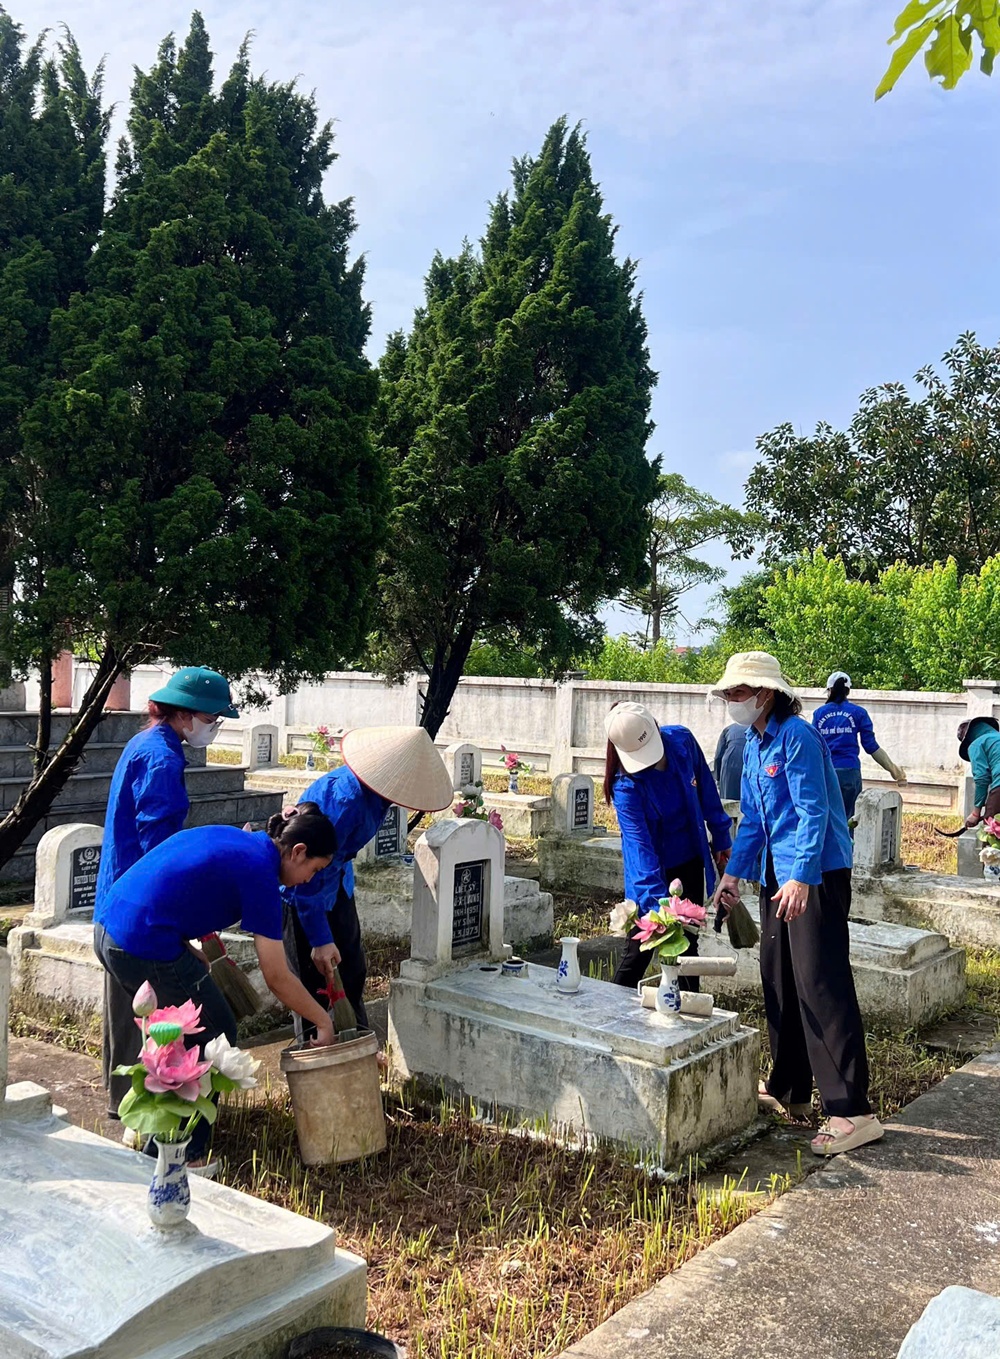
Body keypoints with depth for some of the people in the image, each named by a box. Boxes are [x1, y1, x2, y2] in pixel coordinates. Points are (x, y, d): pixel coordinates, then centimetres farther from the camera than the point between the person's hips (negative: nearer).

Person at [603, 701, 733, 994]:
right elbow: (639, 844, -31)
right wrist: (656, 902, -37)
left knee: (687, 942, 13)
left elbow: (706, 790, 1)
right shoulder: (626, 784, -26)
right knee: (639, 949, -1)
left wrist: (721, 837, 8)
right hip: (653, 870, -4)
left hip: (691, 863, 4)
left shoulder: (683, 741, -15)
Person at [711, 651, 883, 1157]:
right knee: (777, 978, 15)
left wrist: (801, 878, -26)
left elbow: (814, 811, -20)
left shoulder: (796, 736, -15)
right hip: (778, 874, 10)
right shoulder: (754, 743, 13)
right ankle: (788, 1091, 29)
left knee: (821, 984, -10)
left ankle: (852, 1112, -5)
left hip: (817, 874, -10)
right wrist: (733, 873, 15)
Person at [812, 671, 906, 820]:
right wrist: (893, 769, 10)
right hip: (849, 773, -1)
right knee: (846, 819, 7)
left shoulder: (819, 713, 8)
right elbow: (871, 746, 2)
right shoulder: (858, 713, 4)